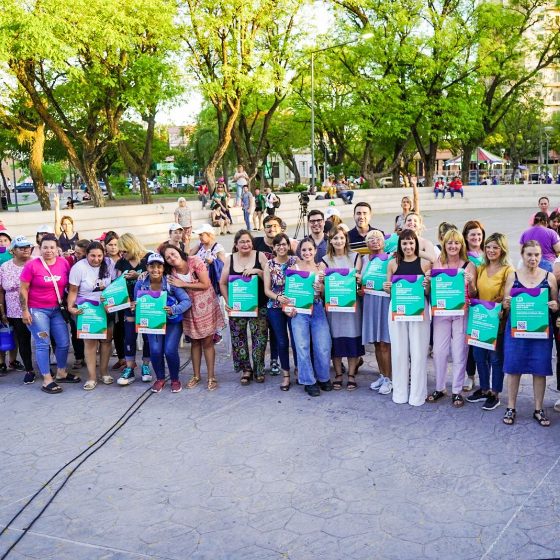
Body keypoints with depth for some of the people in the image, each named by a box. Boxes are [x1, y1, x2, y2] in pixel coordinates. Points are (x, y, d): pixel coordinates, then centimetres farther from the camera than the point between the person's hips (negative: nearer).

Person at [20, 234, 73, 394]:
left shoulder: (64, 263, -1)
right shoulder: (32, 265, -11)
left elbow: (69, 285, 11)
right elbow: (23, 289, -7)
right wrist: (25, 310, -11)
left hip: (57, 310, 5)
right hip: (37, 310, -5)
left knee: (64, 342, 10)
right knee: (43, 344, -2)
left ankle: (61, 373, 29)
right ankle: (47, 380, 4)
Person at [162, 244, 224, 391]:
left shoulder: (195, 262, -17)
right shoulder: (171, 273, -6)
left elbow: (205, 285, -18)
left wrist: (183, 284, -18)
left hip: (206, 306, -3)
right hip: (189, 309, 3)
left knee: (207, 341, -1)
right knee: (194, 341, 12)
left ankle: (211, 377, 6)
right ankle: (196, 375, 23)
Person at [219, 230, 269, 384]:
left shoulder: (260, 256, 0)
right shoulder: (230, 259, 4)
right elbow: (223, 283, 8)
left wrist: (258, 271, -16)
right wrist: (227, 301, -1)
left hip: (259, 306, -1)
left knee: (259, 337, 0)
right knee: (238, 338, 3)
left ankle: (259, 369, 15)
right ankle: (246, 369, 17)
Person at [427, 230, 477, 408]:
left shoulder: (469, 266, 0)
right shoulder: (438, 264, 5)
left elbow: (473, 294, 2)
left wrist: (470, 283, -18)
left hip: (461, 313, -2)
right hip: (440, 312, 2)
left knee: (459, 352, 3)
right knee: (439, 351, 4)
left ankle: (457, 391, 16)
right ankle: (439, 388, 20)